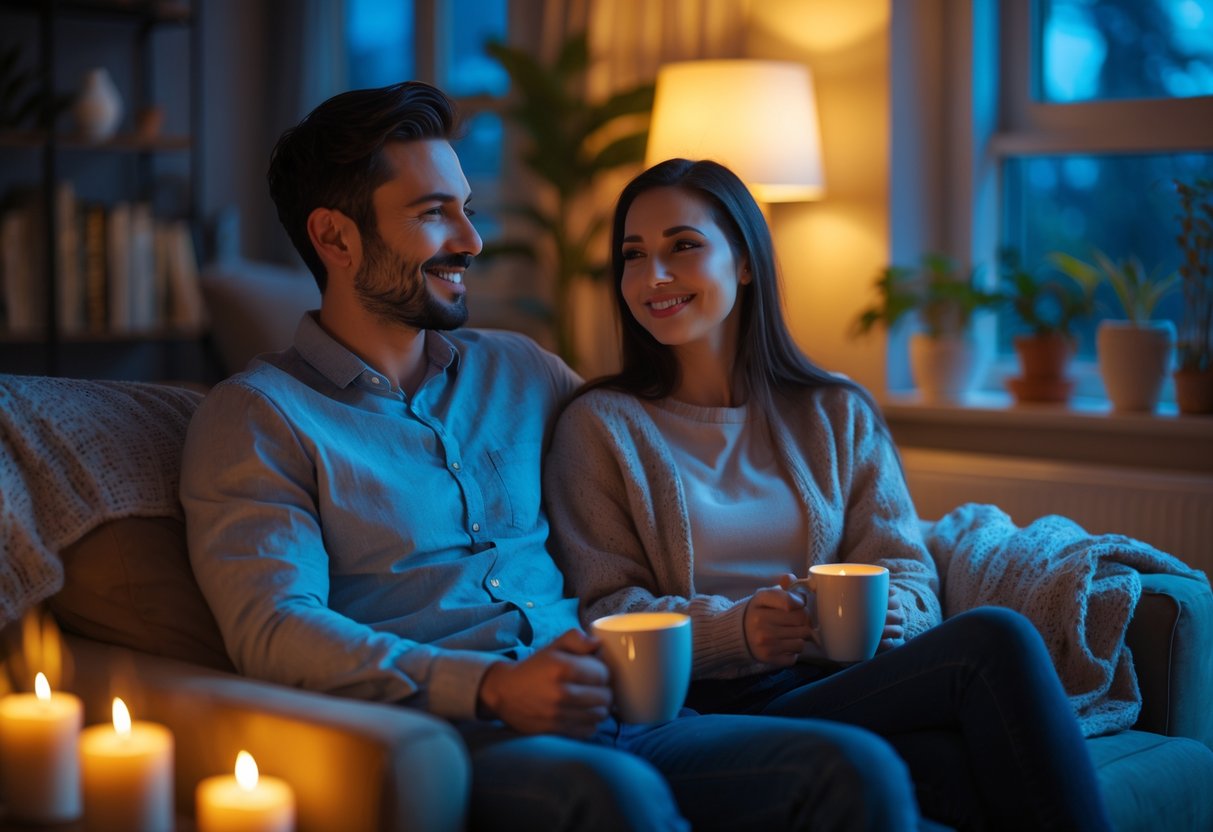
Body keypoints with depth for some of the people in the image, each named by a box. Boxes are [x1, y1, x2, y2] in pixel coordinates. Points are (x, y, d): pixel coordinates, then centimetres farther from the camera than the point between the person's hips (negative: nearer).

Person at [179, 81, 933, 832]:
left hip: (601, 727, 6)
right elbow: (273, 630, -9)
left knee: (860, 768, -22)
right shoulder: (259, 416, 5)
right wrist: (490, 689, -23)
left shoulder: (520, 372, 23)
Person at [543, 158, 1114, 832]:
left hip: (845, 685, 4)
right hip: (717, 711, -4)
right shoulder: (602, 426, 9)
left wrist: (893, 612, -14)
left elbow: (907, 572, 11)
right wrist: (734, 628, -17)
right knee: (996, 643, -28)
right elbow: (606, 610, 1)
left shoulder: (839, 414, 18)